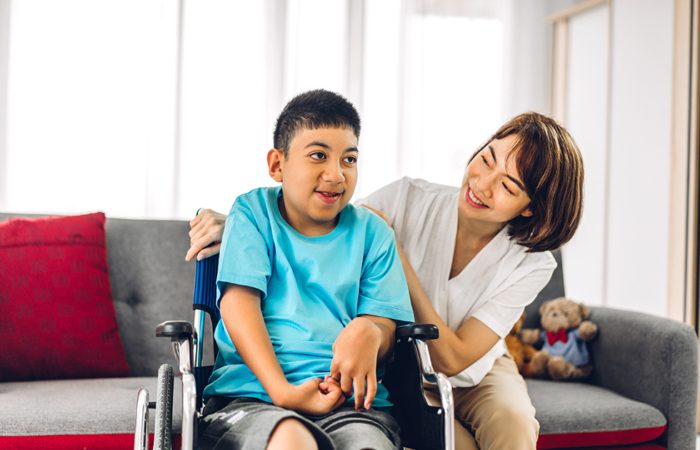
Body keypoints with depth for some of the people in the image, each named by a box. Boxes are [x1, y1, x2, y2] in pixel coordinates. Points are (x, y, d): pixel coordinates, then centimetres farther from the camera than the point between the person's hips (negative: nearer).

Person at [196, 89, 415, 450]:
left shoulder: (372, 233, 15)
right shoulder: (252, 213, 9)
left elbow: (385, 324, 9)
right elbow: (238, 300, -3)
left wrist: (368, 332, -19)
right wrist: (281, 390, -17)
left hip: (349, 401, 2)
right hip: (252, 395, -2)